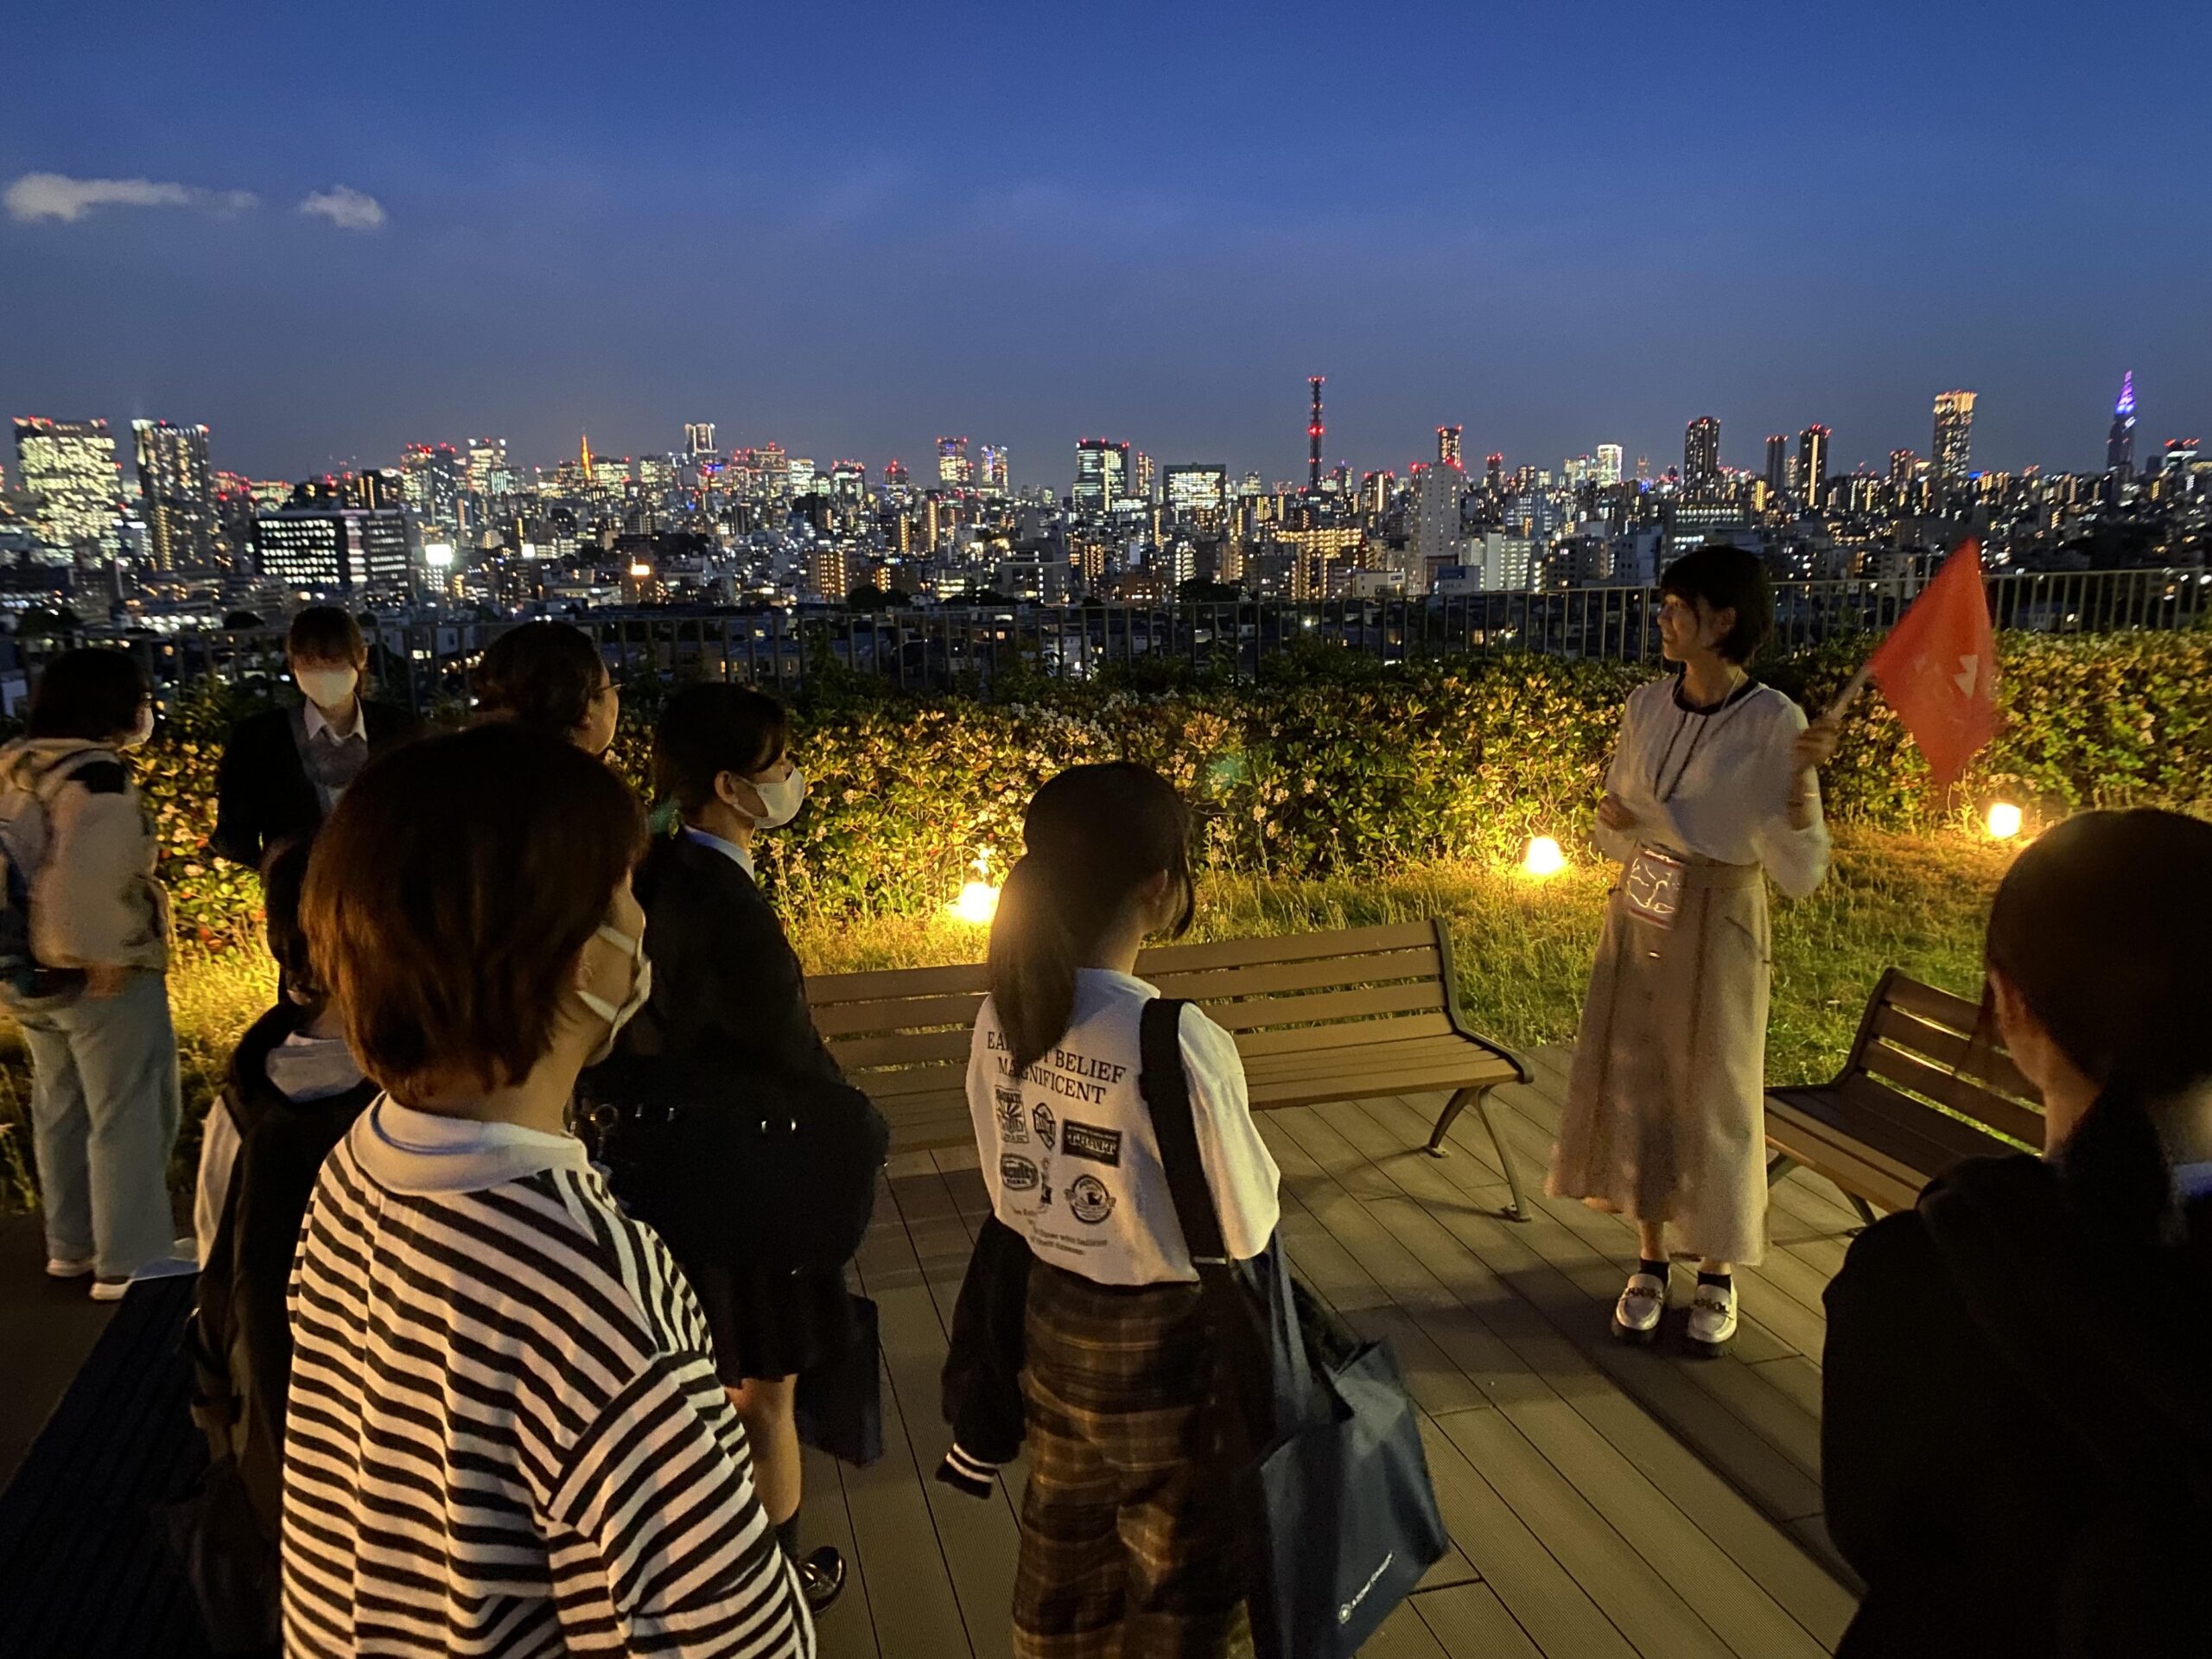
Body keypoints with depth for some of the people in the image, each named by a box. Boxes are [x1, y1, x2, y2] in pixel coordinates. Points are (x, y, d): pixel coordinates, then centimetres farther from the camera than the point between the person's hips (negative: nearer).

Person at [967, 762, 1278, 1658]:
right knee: (1184, 1581, 18)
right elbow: (1245, 1232, -18)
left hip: (1053, 1324, 6)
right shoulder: (1177, 1043, -30)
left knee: (1064, 1546, 28)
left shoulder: (1002, 1018, -10)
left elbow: (1010, 1196, 3)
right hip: (1162, 1346, -6)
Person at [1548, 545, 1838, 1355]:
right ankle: (1650, 1260, 29)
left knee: (1713, 1097, 7)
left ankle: (1719, 1275, 28)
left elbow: (1800, 873, -18)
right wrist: (1621, 825, -12)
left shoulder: (1773, 722, -15)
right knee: (1631, 1086, 11)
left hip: (1716, 929, -5)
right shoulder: (1647, 704, 0)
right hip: (1637, 921, 5)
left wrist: (1802, 781, -32)